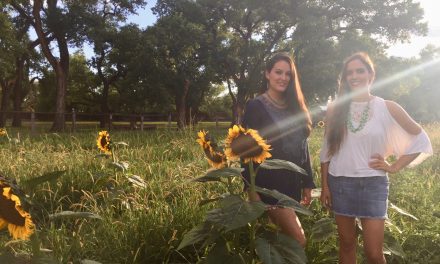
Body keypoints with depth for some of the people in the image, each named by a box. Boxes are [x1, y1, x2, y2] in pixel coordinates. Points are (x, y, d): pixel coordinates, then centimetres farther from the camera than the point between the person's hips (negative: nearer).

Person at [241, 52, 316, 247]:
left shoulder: (294, 107, 12)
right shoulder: (255, 106, -6)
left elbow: (302, 147, 14)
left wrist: (307, 182, 11)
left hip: (293, 183, 6)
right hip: (269, 183, -6)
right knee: (298, 240, -8)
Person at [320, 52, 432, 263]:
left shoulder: (387, 108, -2)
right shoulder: (335, 109, 2)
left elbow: (420, 139, 7)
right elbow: (327, 150, 6)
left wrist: (394, 167, 0)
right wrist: (324, 186, 3)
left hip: (372, 185, -1)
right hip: (339, 183, 2)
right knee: (346, 244, 12)